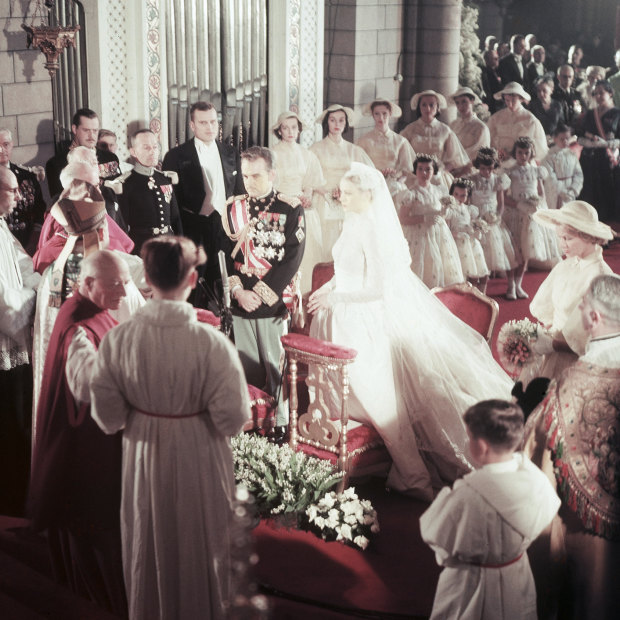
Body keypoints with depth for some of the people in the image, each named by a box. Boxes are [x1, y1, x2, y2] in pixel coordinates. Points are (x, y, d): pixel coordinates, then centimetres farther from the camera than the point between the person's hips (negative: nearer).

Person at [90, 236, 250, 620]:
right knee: (200, 545, 21)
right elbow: (233, 417, -21)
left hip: (144, 458, 3)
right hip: (198, 459, -2)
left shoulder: (118, 339, -17)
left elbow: (107, 414, -10)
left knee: (148, 544, 24)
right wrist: (203, 416, 1)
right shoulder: (212, 343, -25)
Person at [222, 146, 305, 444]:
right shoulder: (233, 208, 8)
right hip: (241, 302, 4)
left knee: (275, 365, 2)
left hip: (275, 302, -3)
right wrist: (238, 291, -6)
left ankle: (281, 421, 16)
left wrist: (261, 293, -12)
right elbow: (226, 253, 8)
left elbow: (292, 259, -8)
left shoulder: (291, 209, -4)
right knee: (247, 366, 9)